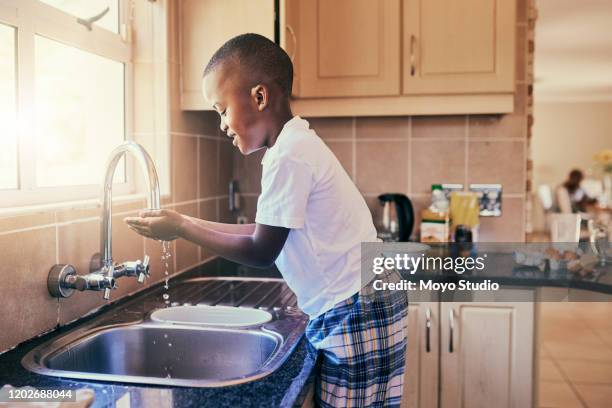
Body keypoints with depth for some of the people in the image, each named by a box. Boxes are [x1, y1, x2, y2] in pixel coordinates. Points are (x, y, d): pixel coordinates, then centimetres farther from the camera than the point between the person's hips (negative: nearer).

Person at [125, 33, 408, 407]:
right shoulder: (298, 145, 11)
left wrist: (182, 229, -7)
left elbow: (262, 252, -14)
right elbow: (268, 231, 12)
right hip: (348, 309, 9)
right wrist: (190, 222, 10)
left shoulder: (289, 156, -19)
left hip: (357, 313, -9)